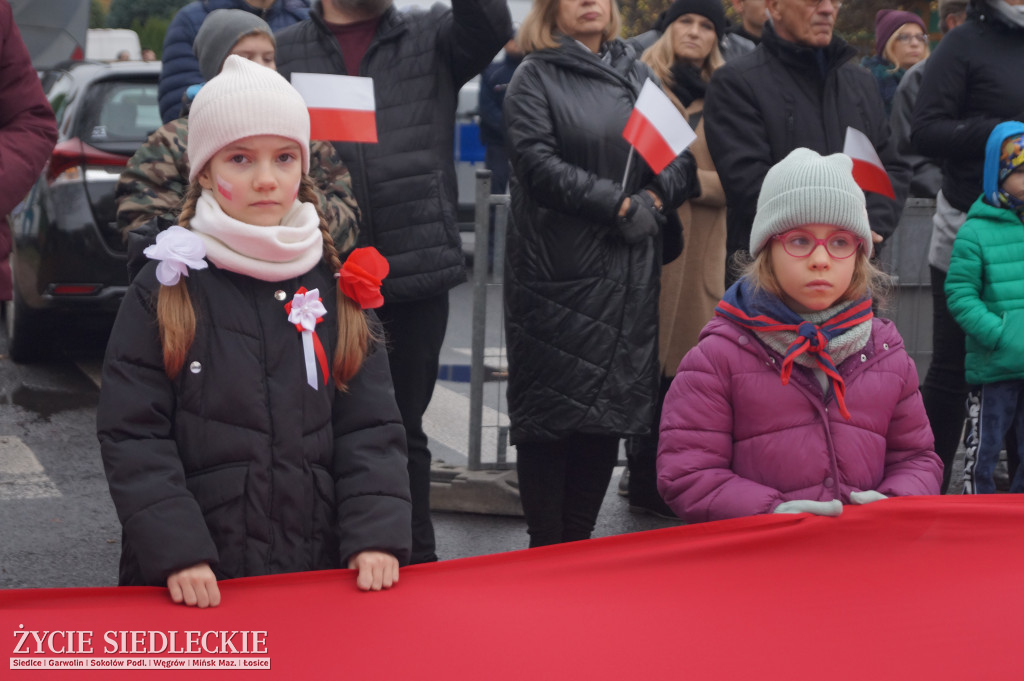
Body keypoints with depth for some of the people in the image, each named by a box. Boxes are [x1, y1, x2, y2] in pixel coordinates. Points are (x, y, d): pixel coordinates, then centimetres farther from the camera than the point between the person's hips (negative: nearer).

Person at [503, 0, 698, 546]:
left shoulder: (638, 75, 15)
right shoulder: (536, 77, 1)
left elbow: (683, 160, 12)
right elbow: (539, 165, -12)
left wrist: (653, 199, -8)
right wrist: (619, 204, -15)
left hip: (629, 275, 5)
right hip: (557, 272, -5)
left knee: (612, 408, 5)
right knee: (550, 410, -2)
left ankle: (578, 543, 14)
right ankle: (545, 551, 6)